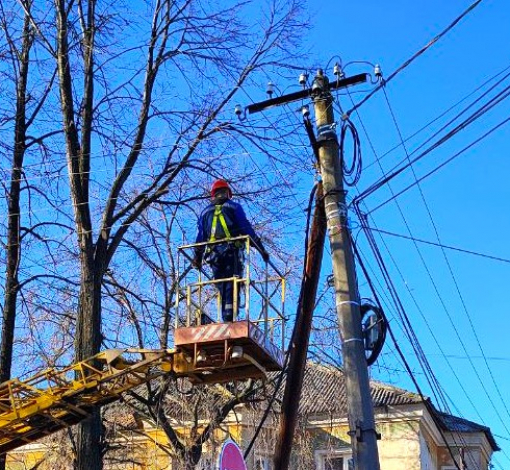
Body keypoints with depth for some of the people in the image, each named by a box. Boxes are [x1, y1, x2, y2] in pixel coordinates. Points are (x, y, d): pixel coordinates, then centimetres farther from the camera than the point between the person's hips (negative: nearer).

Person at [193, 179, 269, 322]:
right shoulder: (234, 207, 10)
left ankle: (225, 319, 4)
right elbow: (247, 229, 1)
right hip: (231, 252, -3)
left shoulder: (205, 212, 21)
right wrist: (261, 249, 1)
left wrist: (197, 257, 26)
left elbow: (200, 236, 17)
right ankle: (229, 317, -21)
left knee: (222, 288, 9)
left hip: (213, 254, 3)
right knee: (232, 286, -9)